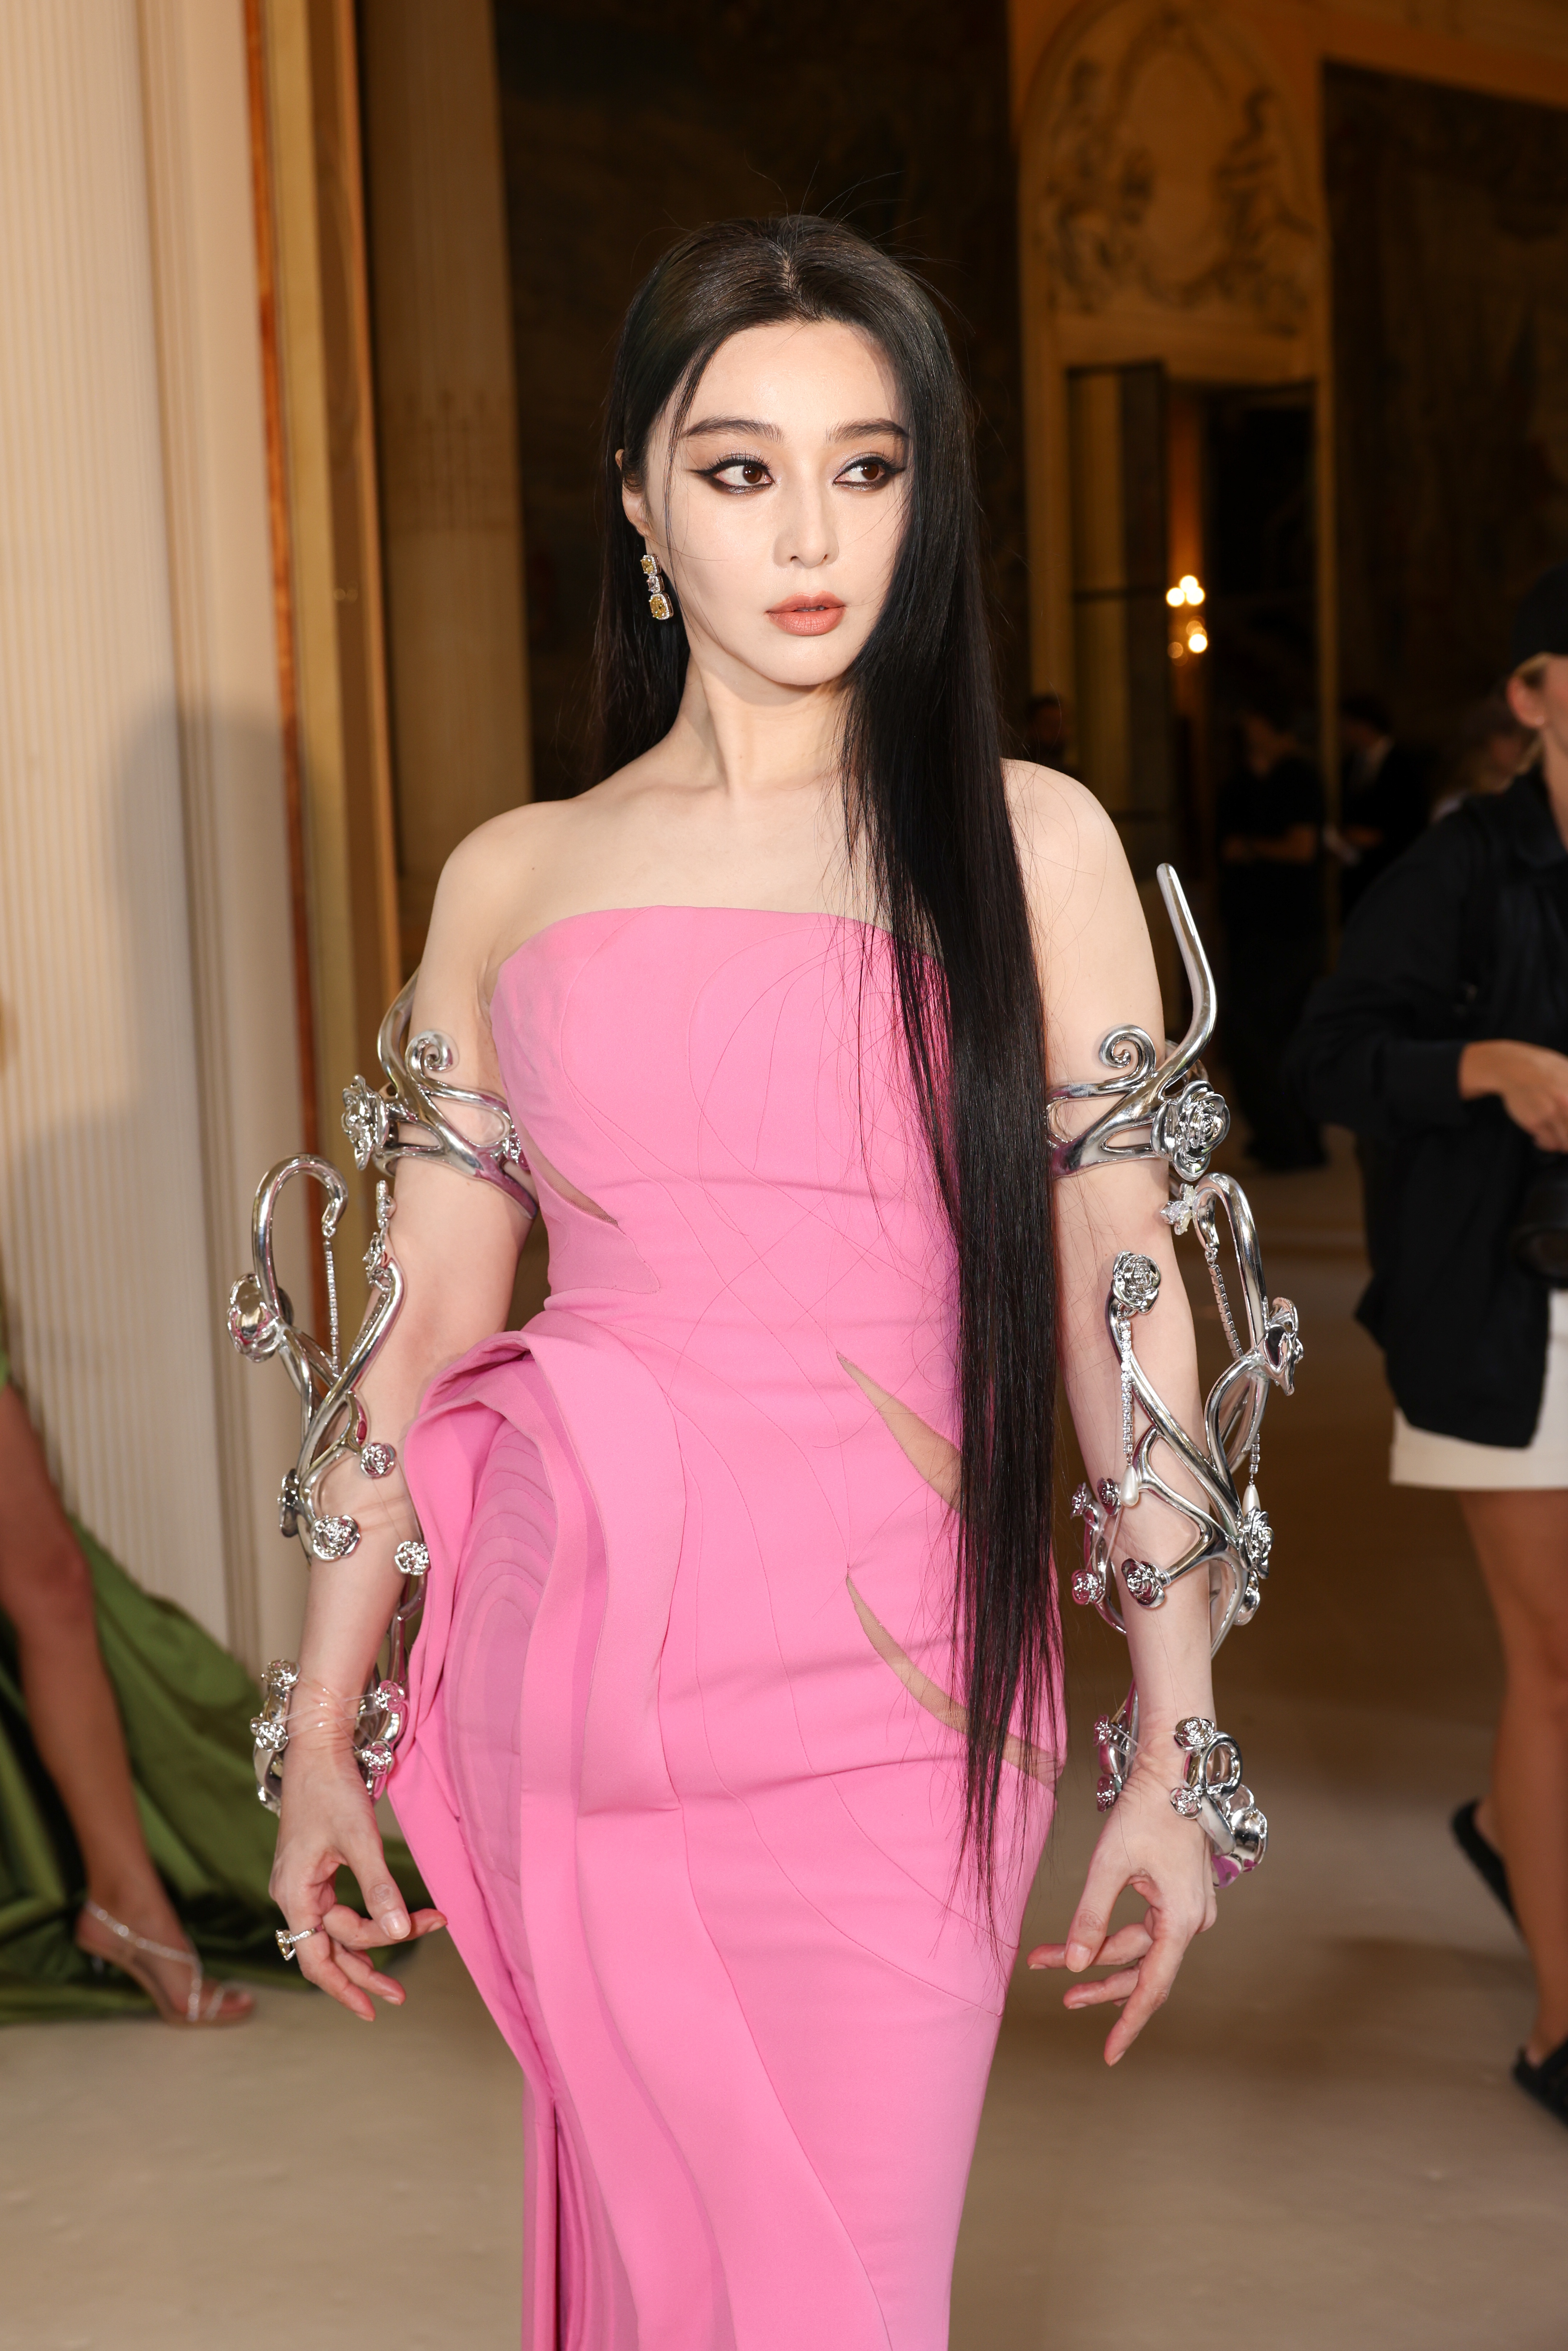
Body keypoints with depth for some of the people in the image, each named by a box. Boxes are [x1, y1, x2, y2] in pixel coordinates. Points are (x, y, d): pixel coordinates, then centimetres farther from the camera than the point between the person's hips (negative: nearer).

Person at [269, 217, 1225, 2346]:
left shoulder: (1027, 844, 2)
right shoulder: (513, 880, 7)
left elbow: (1123, 1297, 0)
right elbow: (428, 1325, 9)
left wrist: (1178, 1749, -3)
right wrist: (323, 1727, 8)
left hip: (889, 1695, -2)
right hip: (578, 1670, 2)